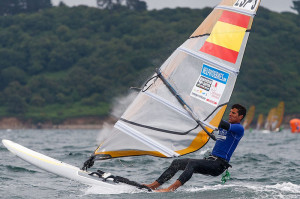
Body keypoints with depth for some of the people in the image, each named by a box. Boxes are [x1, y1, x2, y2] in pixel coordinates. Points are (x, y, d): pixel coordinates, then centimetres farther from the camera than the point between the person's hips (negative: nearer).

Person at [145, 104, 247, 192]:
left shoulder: (239, 128, -4)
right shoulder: (223, 126, 22)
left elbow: (225, 126, -22)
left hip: (219, 164, -9)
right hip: (210, 160, 9)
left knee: (192, 163, -32)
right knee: (177, 163, 1)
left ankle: (170, 189, -44)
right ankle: (153, 186, -4)